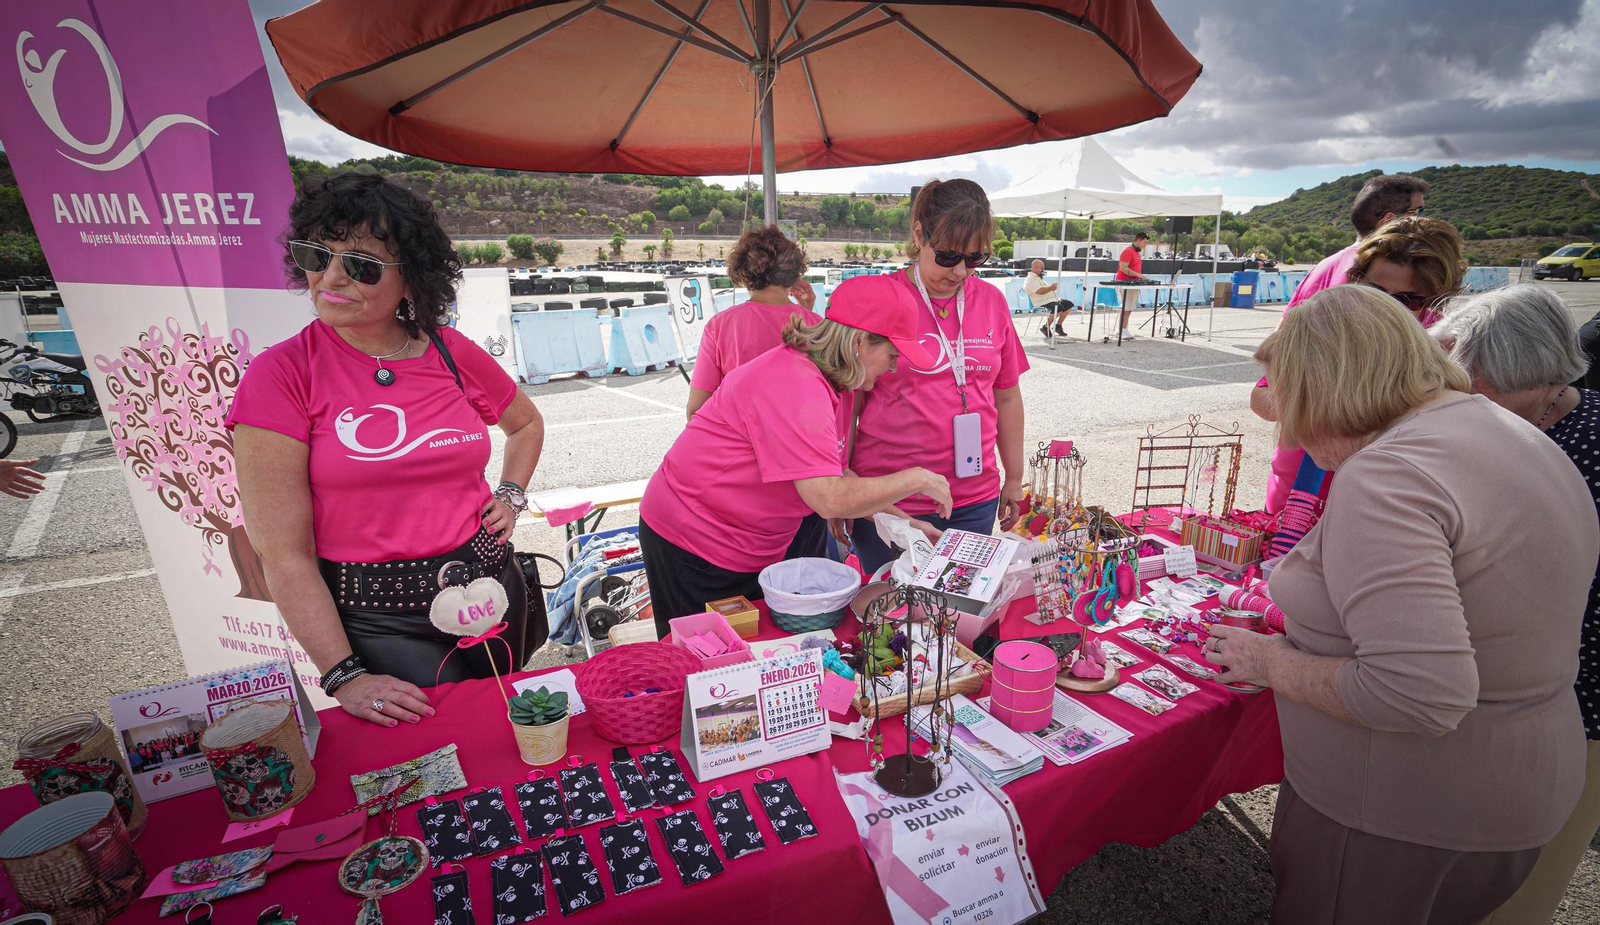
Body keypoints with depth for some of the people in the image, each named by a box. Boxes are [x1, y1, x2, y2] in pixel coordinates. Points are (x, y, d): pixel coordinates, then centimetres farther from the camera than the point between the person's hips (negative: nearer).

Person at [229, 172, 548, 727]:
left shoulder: (451, 353, -2)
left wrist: (510, 497, 3)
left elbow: (526, 423, 19)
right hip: (377, 619, -3)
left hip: (491, 589, 4)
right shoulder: (279, 375, -12)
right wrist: (344, 677, -16)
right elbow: (283, 554, -13)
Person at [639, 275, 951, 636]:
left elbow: (836, 476, 8)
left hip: (749, 552, 9)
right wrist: (916, 478, -22)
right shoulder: (796, 388, -28)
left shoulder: (825, 384, 4)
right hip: (693, 544, -9)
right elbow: (830, 498, -34)